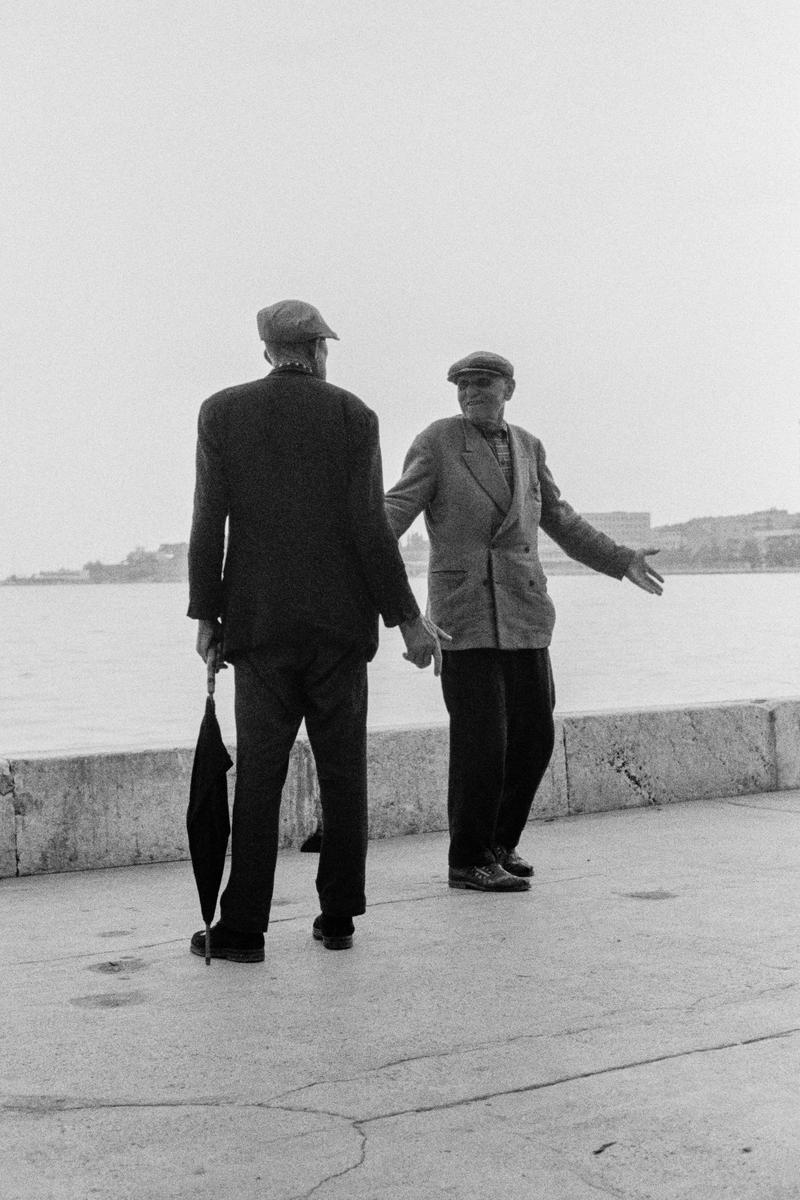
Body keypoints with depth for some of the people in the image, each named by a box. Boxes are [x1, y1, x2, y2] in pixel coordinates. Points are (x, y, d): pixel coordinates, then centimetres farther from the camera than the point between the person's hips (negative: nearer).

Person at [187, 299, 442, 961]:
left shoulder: (222, 411, 2)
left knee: (259, 775, 2)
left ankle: (243, 928, 1)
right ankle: (338, 918, 14)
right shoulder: (353, 415, 0)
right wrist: (408, 618, -1)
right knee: (342, 773, 9)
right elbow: (370, 529, -6)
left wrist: (206, 615, 5)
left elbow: (209, 524, -2)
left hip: (259, 622, 0)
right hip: (340, 622, 0)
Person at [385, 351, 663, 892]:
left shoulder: (527, 447, 12)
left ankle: (500, 841, 26)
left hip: (523, 613, 6)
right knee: (481, 741, -9)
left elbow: (560, 521, 22)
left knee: (533, 739, 6)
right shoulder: (436, 442, -3)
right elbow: (396, 510, -12)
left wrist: (622, 561, 18)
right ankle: (469, 862, 5)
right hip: (464, 613, -5)